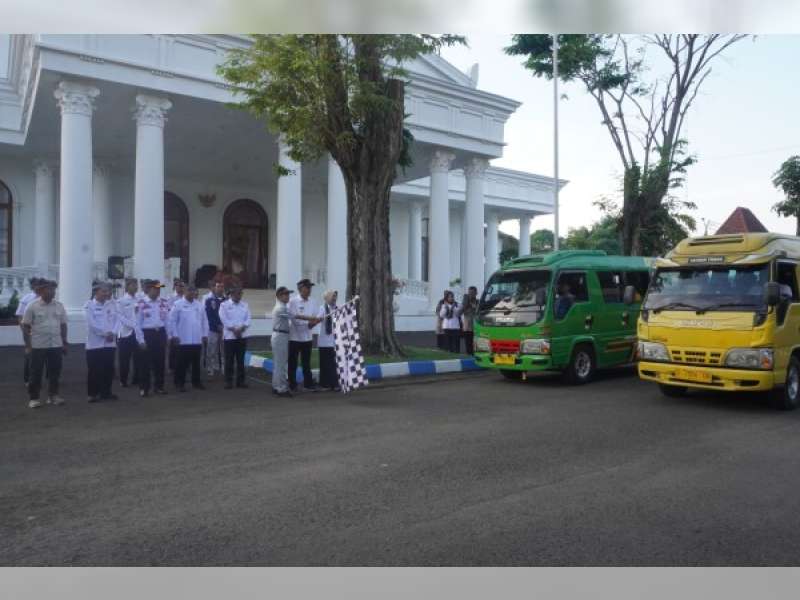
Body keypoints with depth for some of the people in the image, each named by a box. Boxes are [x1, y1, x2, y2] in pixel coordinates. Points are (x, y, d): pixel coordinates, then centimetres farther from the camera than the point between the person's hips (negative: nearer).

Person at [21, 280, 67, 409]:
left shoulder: (59, 306, 5)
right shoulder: (32, 306, -6)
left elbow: (63, 325, 11)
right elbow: (26, 327, -5)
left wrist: (64, 343, 9)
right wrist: (27, 346, -9)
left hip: (56, 345, 4)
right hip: (38, 346, -4)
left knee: (55, 372, 9)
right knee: (36, 373, 3)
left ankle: (53, 395, 21)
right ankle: (33, 398, 12)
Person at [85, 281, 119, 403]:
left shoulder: (111, 304, 10)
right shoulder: (89, 305, -4)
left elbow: (117, 319, 4)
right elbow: (92, 323, -12)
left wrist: (112, 332, -12)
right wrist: (105, 333, -14)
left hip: (110, 342, 4)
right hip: (95, 342, -4)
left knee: (109, 368, 7)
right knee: (95, 370, 0)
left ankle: (106, 392, 19)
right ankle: (93, 393, 10)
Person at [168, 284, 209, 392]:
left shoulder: (199, 305, 8)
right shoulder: (178, 304, -4)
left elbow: (204, 320, 11)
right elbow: (172, 320, -6)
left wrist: (205, 334, 7)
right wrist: (175, 335, -10)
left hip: (197, 340, 4)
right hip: (183, 340, -4)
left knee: (196, 362, 11)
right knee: (182, 363, 2)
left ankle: (196, 382, 21)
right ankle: (180, 383, 11)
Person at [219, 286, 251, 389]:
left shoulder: (245, 305, 9)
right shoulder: (224, 305, -2)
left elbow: (248, 319, 2)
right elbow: (224, 320, -10)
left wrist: (241, 329, -13)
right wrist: (234, 330, -15)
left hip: (242, 336, 3)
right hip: (229, 336, -3)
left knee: (241, 360, 8)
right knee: (229, 360, 1)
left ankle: (240, 380, 14)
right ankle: (228, 381, 8)